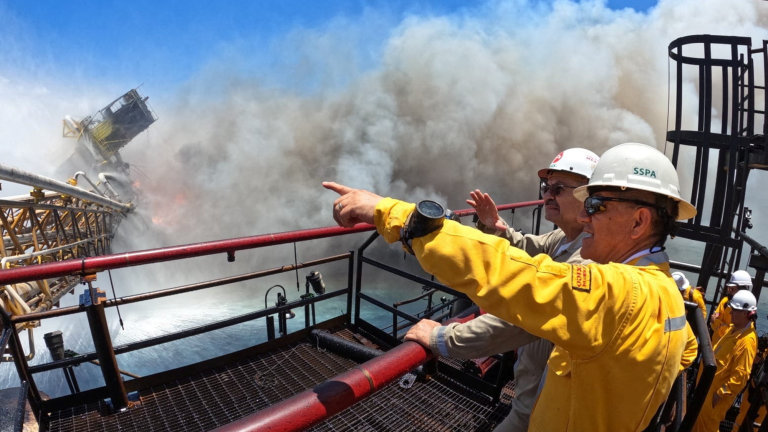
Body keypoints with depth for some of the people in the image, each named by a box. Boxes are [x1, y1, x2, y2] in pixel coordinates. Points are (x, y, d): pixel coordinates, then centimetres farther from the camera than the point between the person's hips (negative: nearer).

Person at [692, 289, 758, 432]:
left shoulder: (747, 340, -26)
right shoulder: (733, 328, 3)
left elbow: (741, 374, -24)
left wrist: (722, 393, -21)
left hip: (719, 391, -8)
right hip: (709, 385, 8)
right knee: (699, 420, 23)